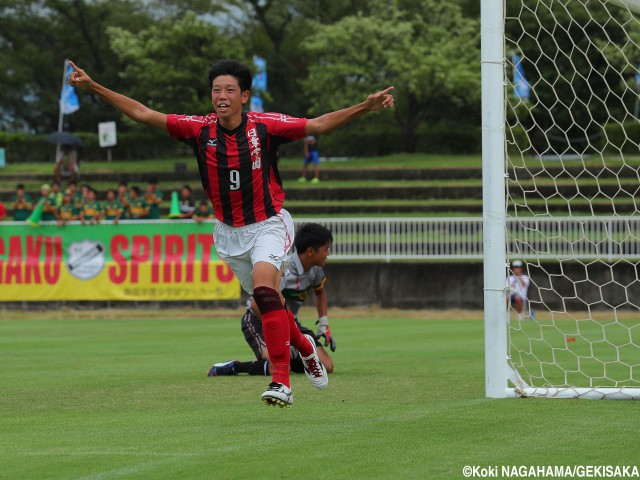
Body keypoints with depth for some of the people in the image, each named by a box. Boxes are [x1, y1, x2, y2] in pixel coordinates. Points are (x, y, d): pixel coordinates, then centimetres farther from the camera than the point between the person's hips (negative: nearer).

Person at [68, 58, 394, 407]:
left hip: (268, 225, -4)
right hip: (229, 232, 4)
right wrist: (92, 87, -13)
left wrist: (366, 107, -23)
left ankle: (281, 383, -31)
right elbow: (142, 114, -7)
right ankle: (304, 347, 46)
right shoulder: (200, 129, -9)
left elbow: (320, 125, -11)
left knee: (264, 289, -28)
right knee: (267, 301, 13)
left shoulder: (265, 126, -15)